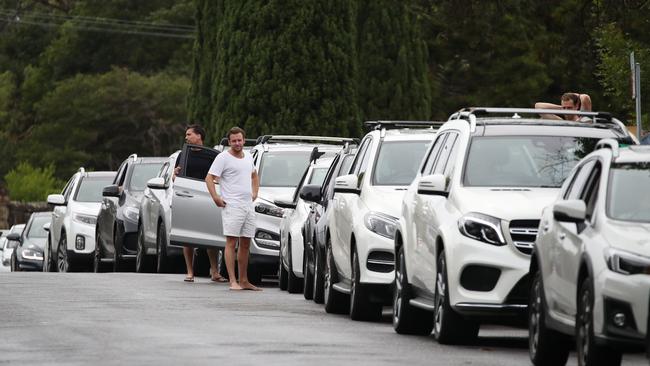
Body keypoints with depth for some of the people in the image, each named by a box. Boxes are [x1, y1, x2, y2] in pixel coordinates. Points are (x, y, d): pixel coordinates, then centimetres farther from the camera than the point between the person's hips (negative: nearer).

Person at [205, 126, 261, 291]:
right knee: (231, 242, -11)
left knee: (245, 244, 11)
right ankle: (233, 282, -16)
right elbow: (209, 178, -10)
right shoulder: (223, 157, -7)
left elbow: (254, 175, 34)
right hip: (232, 207, -7)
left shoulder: (248, 157, 15)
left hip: (249, 206, 7)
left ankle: (244, 281, 18)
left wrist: (255, 193, 20)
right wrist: (216, 198, -18)